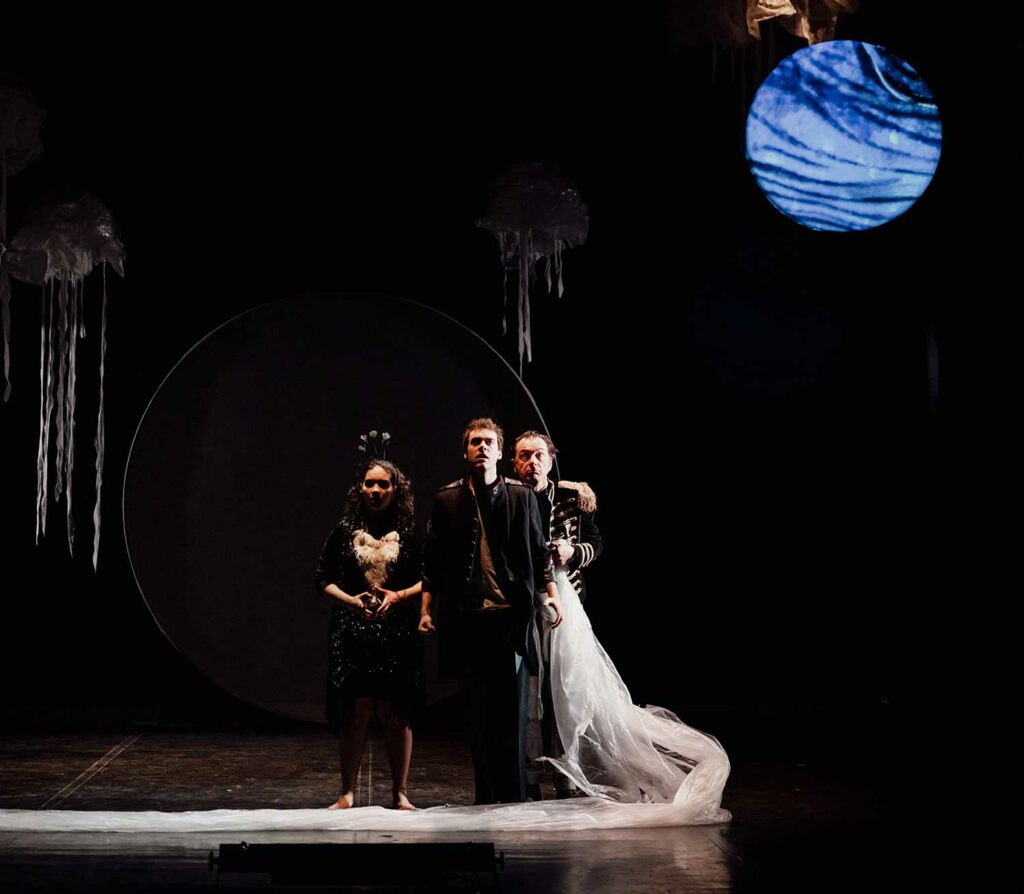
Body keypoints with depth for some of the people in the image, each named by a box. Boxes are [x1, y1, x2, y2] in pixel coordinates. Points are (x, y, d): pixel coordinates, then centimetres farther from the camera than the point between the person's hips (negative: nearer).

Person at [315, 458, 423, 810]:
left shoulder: (409, 533, 6)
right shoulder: (344, 531, 7)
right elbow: (323, 580, 8)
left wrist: (398, 596, -11)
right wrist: (352, 600, -7)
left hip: (398, 633, 0)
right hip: (351, 632, 0)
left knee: (395, 713, 1)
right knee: (355, 711, -2)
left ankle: (400, 794, 9)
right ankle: (347, 793, 7)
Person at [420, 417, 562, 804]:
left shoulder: (521, 496, 8)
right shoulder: (447, 499, 9)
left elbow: (539, 553, 10)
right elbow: (433, 562, 11)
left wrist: (550, 594, -1)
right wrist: (426, 609, 6)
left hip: (511, 613, -1)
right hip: (468, 616, 1)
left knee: (512, 705, -4)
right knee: (479, 707, 6)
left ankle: (512, 796, 2)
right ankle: (486, 796, 14)